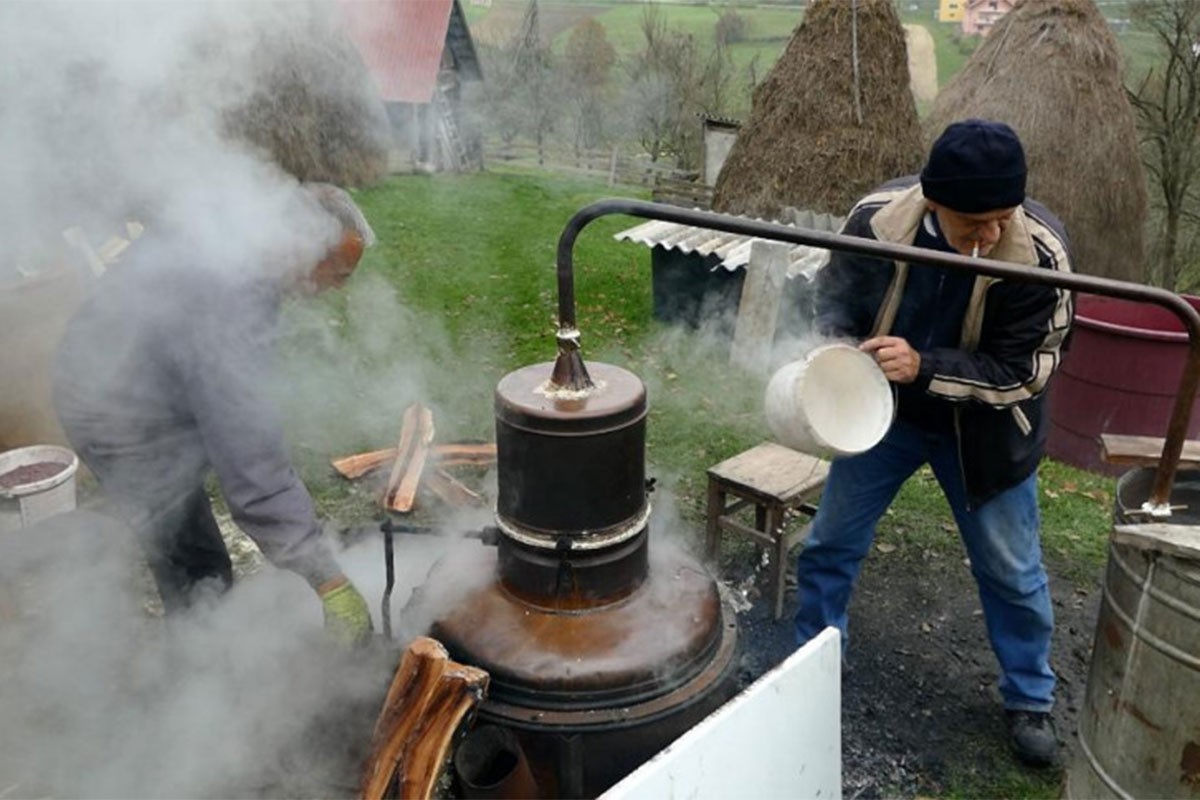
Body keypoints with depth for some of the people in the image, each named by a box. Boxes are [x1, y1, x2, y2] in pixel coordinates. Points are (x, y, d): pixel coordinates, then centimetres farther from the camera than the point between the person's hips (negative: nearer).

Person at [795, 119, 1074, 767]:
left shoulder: (1040, 251, -29)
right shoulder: (877, 218, -24)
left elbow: (1022, 371, -24)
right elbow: (834, 298, -6)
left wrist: (923, 367, -38)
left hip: (984, 427, -1)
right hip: (883, 409, 2)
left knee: (1011, 571, 12)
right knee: (831, 545, 12)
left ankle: (1030, 700, 38)